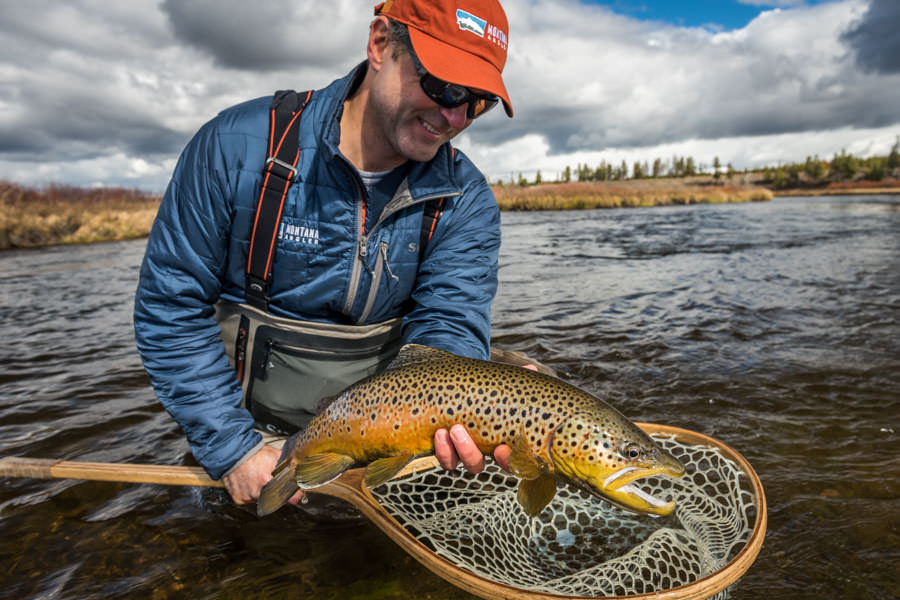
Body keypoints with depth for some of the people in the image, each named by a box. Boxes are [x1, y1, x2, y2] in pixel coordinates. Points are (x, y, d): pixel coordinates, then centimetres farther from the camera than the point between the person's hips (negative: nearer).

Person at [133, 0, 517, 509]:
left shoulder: (466, 200, -8)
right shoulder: (237, 146, -14)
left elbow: (449, 327, -15)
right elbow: (171, 306, -10)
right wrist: (234, 448, -14)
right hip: (257, 429, -2)